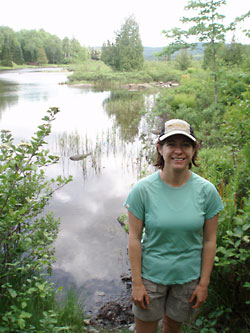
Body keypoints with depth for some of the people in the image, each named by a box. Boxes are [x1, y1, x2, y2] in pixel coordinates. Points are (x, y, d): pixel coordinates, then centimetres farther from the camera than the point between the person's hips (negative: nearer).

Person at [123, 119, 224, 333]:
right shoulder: (143, 189, -15)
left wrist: (204, 284, -1)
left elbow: (209, 241, -4)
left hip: (189, 276, 1)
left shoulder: (206, 191, -11)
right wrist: (137, 283, -8)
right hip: (151, 274, -1)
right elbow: (134, 238, -10)